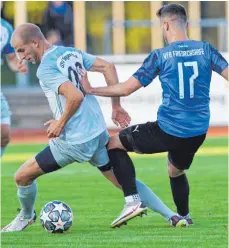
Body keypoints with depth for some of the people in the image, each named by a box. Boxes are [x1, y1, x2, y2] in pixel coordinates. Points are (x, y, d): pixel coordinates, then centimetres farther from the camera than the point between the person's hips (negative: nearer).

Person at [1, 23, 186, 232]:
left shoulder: (45, 69, -17)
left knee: (22, 176, 6)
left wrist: (60, 123, -13)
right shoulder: (71, 52, 8)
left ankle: (26, 217, 28)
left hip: (74, 142, -8)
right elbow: (108, 67, 6)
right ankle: (172, 216, 13)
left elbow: (75, 96, -29)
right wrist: (116, 106, 11)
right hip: (99, 134, 8)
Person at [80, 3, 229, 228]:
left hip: (167, 131, -5)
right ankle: (184, 216, 46)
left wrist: (91, 90, 5)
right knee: (176, 171, 35)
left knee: (113, 144, 13)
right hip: (198, 133, 5)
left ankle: (132, 200, 1)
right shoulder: (206, 49, 1)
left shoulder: (160, 56, -7)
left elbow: (125, 89, -7)